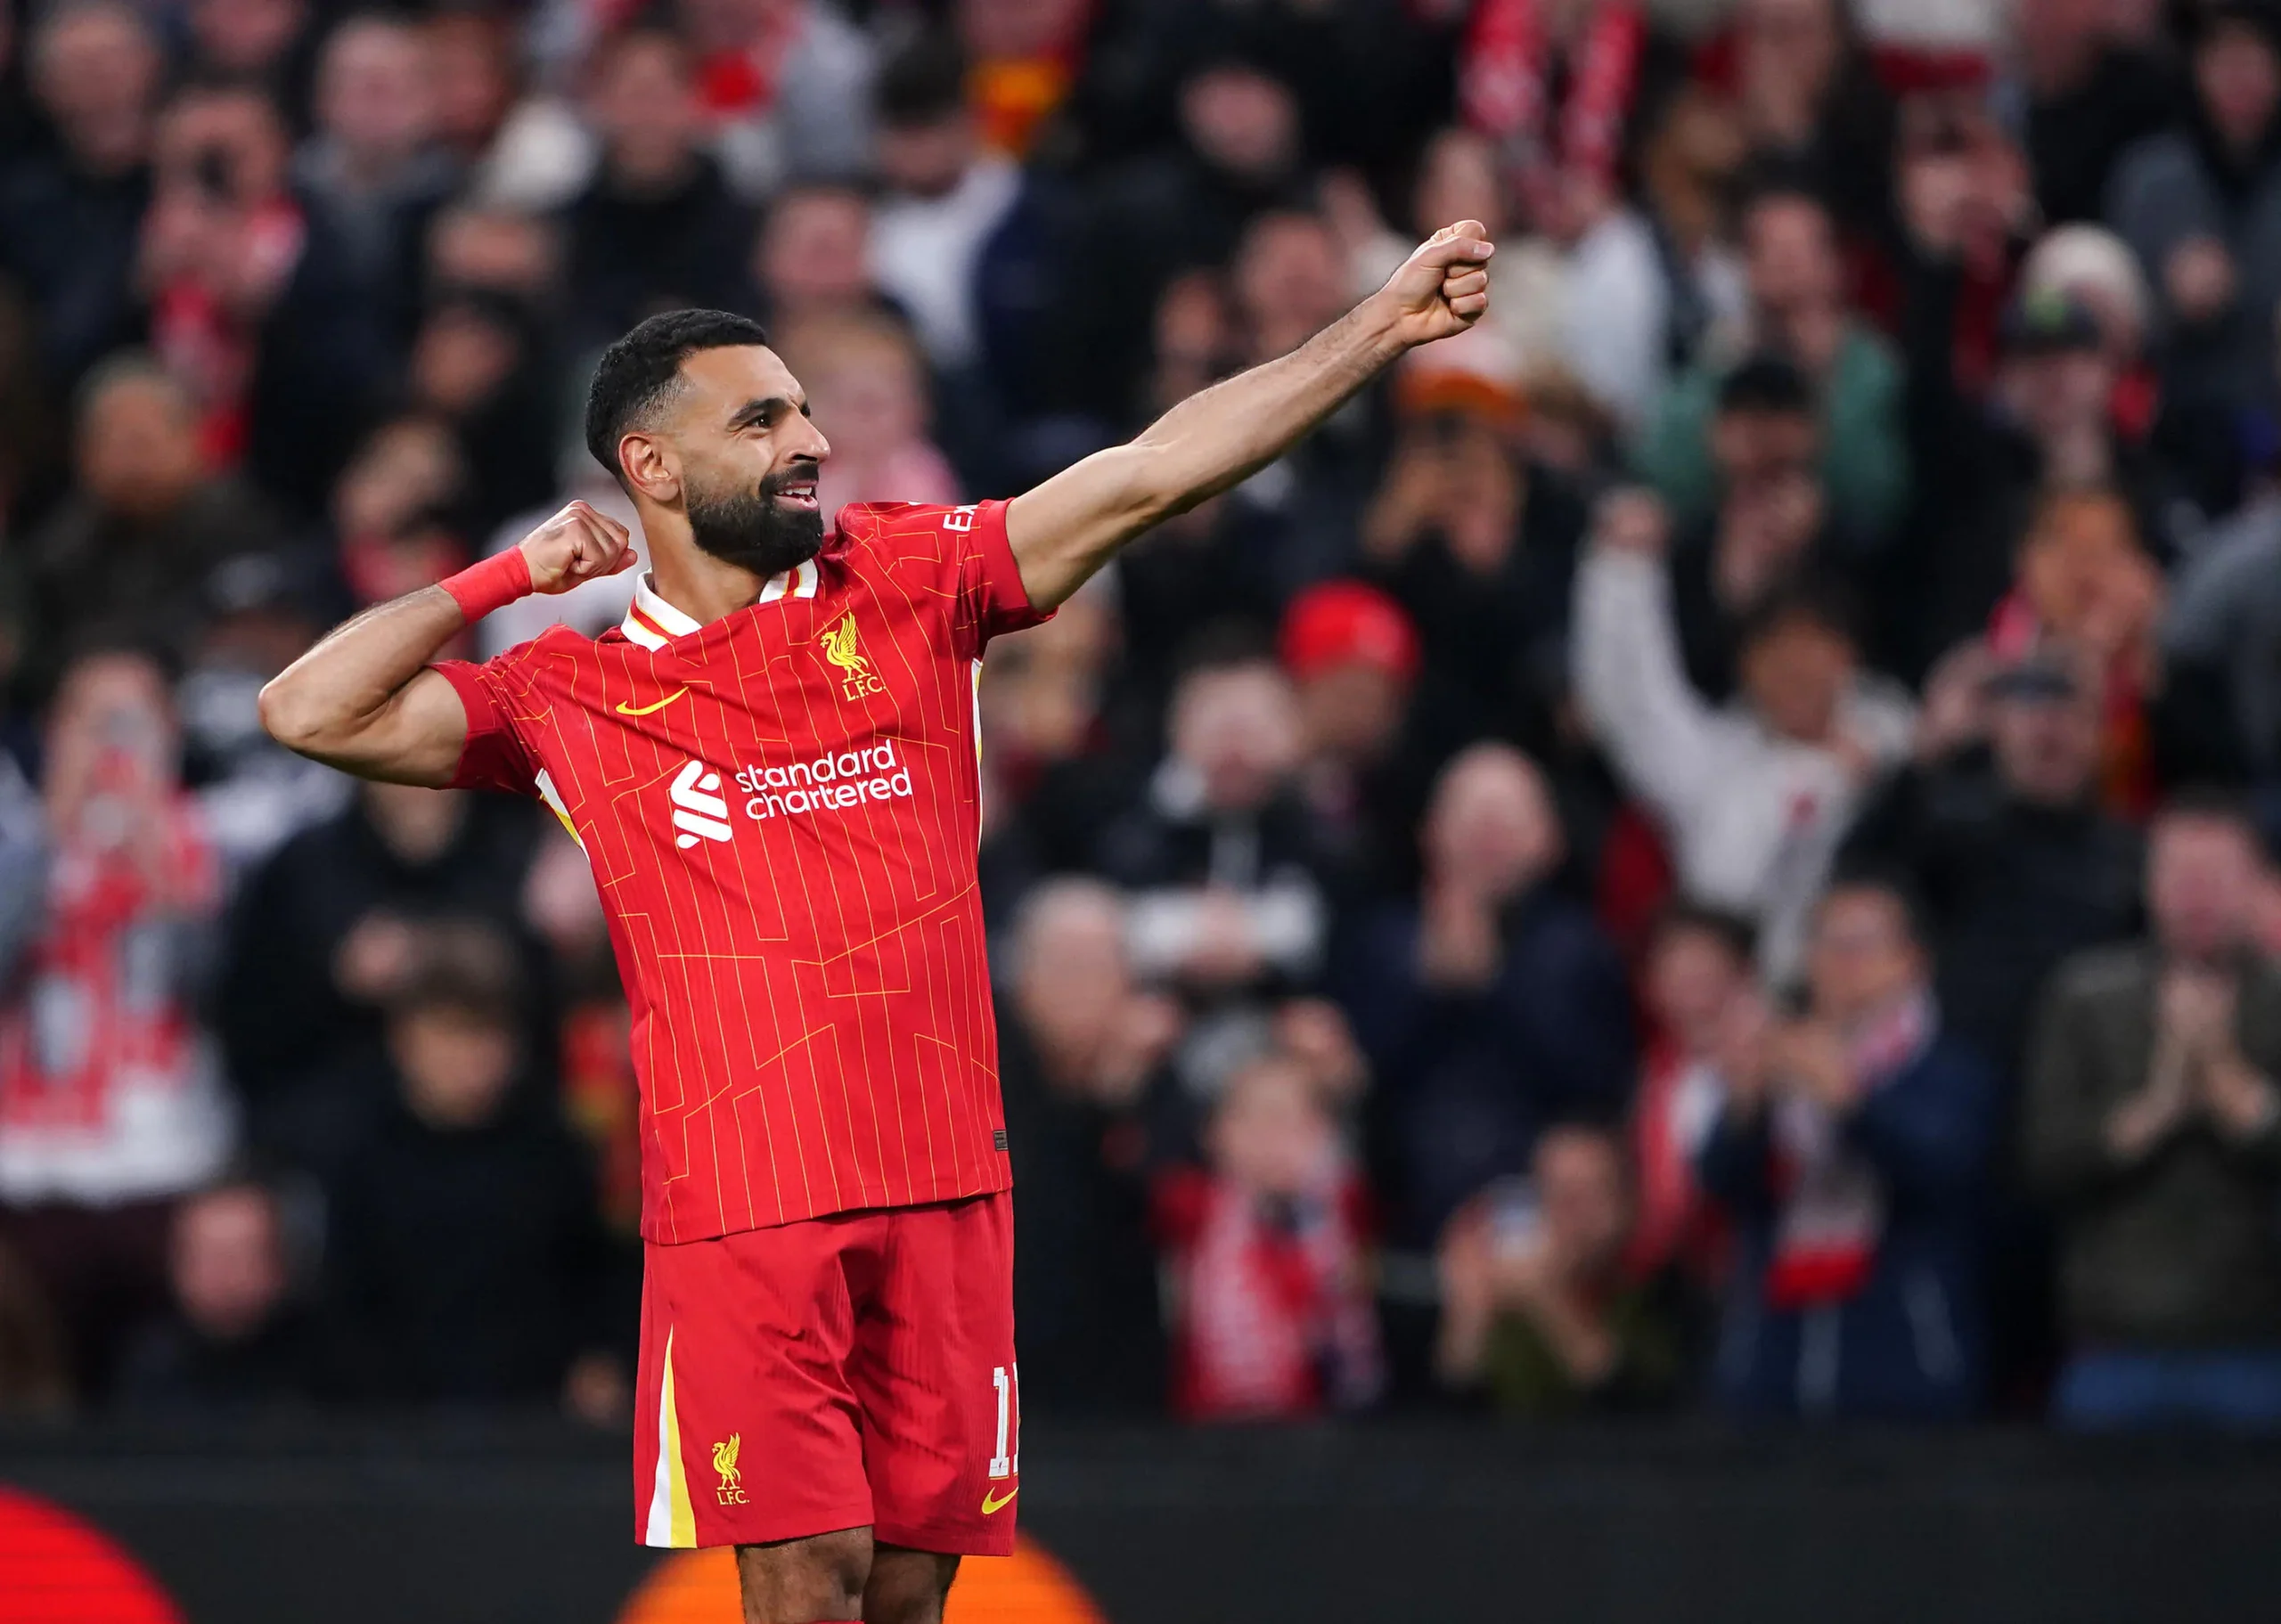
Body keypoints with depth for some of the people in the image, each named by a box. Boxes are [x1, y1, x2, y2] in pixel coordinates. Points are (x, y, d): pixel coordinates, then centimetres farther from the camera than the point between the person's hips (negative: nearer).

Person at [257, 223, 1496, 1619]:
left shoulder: (907, 585, 11)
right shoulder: (572, 698, 7)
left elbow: (1155, 471, 7)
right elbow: (312, 713, 1)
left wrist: (1381, 328, 1)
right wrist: (512, 577, 4)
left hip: (946, 1192, 3)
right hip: (741, 1212, -2)